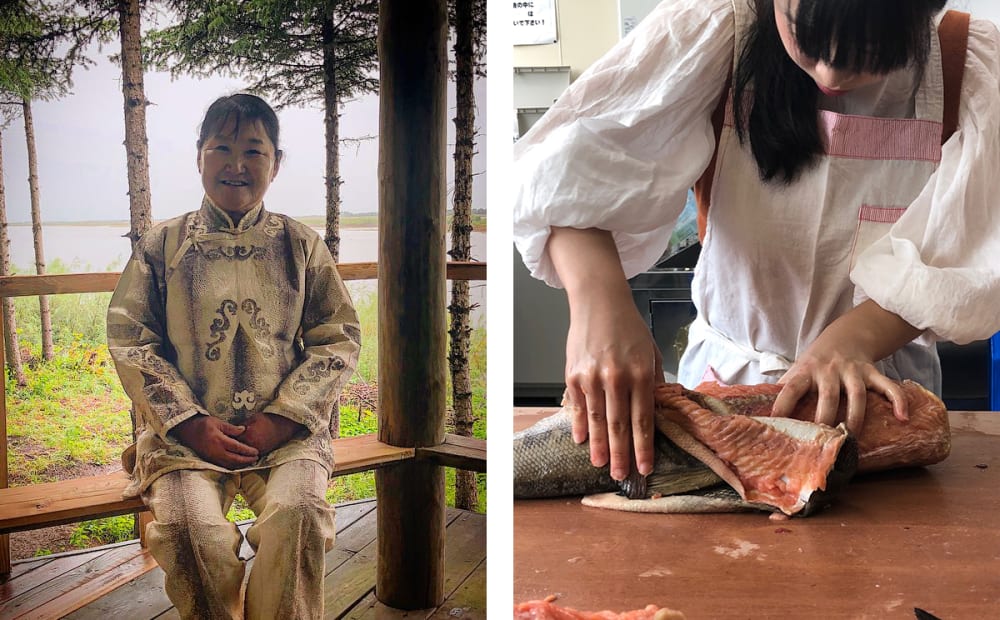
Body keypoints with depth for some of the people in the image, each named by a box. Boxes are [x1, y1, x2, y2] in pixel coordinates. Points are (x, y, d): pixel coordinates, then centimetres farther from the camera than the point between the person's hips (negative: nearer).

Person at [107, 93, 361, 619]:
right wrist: (192, 423, -8)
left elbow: (339, 338, 6)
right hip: (186, 430, 0)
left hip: (286, 431, 0)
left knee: (297, 511, -30)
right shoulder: (162, 245, 10)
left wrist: (278, 420, -7)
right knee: (190, 525, -28)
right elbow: (129, 340, 5)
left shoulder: (301, 245, 11)